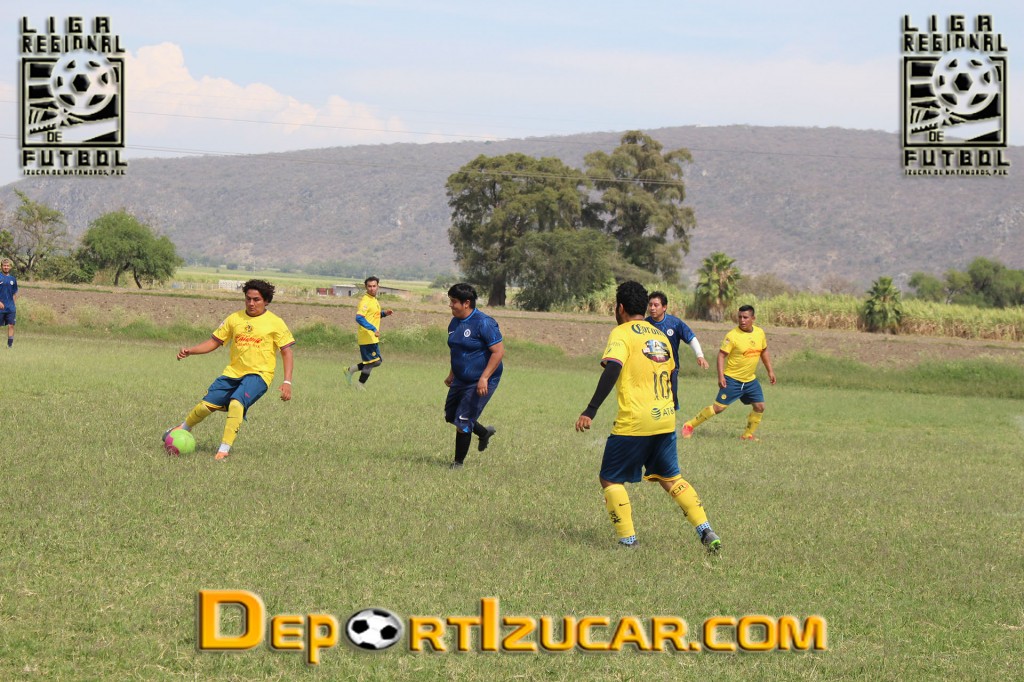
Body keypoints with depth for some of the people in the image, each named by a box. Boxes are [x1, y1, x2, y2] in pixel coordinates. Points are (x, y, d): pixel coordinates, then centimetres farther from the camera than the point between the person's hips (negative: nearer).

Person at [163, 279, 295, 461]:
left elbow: (287, 351, -3)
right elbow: (215, 341, 13)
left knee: (236, 403, -30)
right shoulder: (235, 319, 7)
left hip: (258, 374, -4)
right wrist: (190, 351, -2)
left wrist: (287, 382, -12)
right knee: (206, 405, 1)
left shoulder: (275, 323, -3)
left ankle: (224, 449, -22)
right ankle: (184, 428, 32)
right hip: (233, 372, 4)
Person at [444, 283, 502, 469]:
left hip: (480, 383, -9)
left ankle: (458, 463, 10)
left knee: (462, 423, -7)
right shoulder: (455, 322, 5)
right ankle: (484, 433, 40)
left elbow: (499, 351, -23)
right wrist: (452, 374, 21)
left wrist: (484, 378, -27)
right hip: (461, 379, 9)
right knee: (451, 415, 17)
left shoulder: (483, 323, -21)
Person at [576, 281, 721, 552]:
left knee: (610, 479, 7)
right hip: (665, 418, 7)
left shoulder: (621, 333, -7)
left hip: (634, 422, -7)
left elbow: (612, 370, -21)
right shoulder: (660, 336, 15)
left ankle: (628, 541, -1)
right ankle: (706, 532, 8)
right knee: (670, 478, 19)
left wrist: (590, 411, -27)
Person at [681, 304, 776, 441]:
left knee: (759, 407, 0)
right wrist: (720, 376, -22)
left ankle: (748, 435, 16)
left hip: (750, 380, 6)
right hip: (732, 379, -6)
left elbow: (764, 352, 17)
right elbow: (721, 354, -15)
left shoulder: (760, 333, 1)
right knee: (719, 407, -7)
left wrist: (770, 371, 16)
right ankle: (689, 426, 3)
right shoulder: (733, 335, -17)